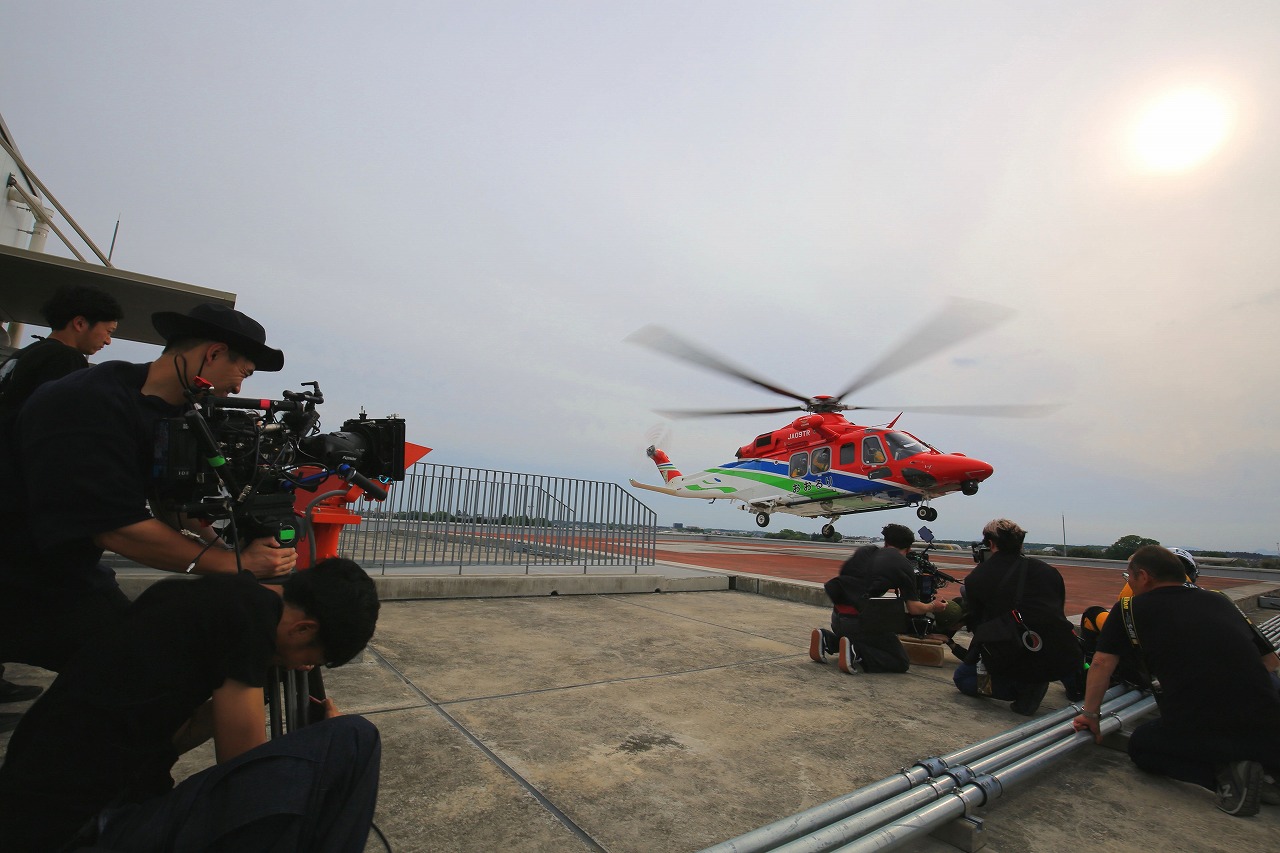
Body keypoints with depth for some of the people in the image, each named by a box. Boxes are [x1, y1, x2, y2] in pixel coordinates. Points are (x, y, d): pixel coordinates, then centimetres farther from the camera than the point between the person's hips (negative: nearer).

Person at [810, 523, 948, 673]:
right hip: (861, 620, -6)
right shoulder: (904, 566, 1)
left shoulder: (864, 550, 13)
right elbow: (913, 608, 0)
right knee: (901, 663, 7)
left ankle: (827, 640, 6)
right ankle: (856, 652, -15)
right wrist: (933, 607, 22)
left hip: (837, 617, 6)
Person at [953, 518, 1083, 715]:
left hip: (1012, 663, -5)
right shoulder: (1048, 571, 8)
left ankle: (1022, 687, -3)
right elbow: (1058, 610, 20)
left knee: (961, 677, 19)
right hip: (1063, 661, 5)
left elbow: (975, 624, 7)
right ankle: (1072, 679, 14)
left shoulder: (975, 578, 0)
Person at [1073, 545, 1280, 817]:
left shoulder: (1130, 608, 3)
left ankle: (1224, 773, 0)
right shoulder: (1220, 601, 15)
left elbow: (1102, 663, 1)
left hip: (1198, 730, -4)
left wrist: (1090, 714, 13)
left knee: (1140, 746, 25)